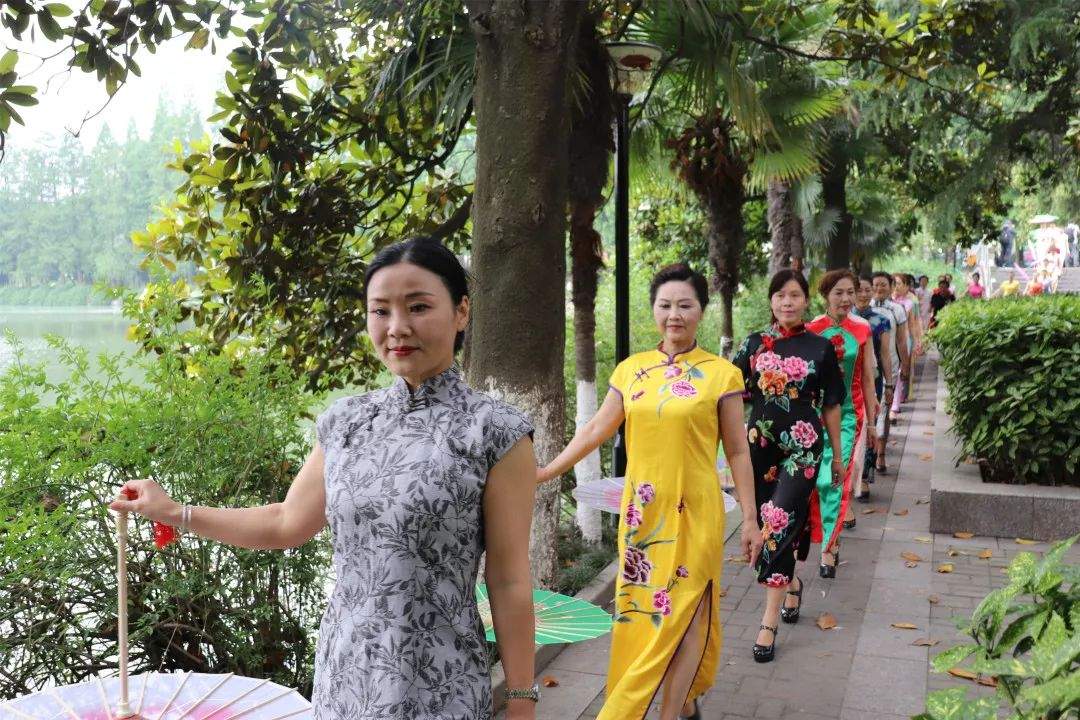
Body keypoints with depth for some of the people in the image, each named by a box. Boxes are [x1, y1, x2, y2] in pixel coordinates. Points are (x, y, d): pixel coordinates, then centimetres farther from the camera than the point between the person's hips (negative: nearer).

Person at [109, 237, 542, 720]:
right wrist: (172, 512, 16)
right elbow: (288, 523, 14)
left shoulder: (496, 433, -14)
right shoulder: (345, 421, 2)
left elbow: (508, 581, -11)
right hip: (342, 670, 5)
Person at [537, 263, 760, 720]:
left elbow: (737, 452, -1)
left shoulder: (721, 374, -4)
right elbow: (596, 429, 9)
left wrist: (750, 519, -1)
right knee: (641, 611, 11)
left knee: (680, 614, 0)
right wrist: (546, 472, 7)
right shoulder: (631, 370, 6)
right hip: (641, 511, 4)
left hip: (692, 512, -4)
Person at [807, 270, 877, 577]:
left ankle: (828, 547, 0)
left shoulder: (862, 331, 0)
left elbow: (867, 379, 7)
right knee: (822, 479, 8)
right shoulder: (811, 331, -4)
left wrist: (871, 421, 9)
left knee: (834, 480, -8)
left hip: (849, 413, 0)